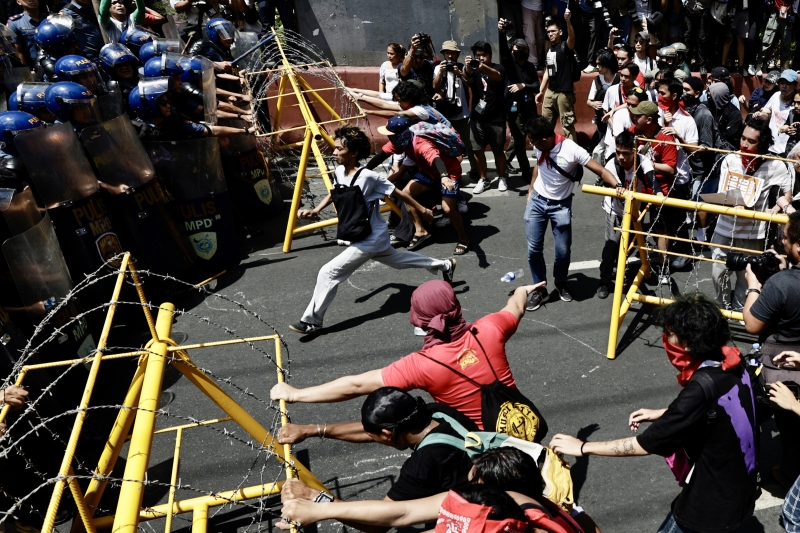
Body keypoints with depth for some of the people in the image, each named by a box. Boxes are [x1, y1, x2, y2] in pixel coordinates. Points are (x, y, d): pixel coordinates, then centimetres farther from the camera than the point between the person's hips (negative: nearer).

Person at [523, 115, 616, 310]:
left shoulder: (572, 150, -24)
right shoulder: (538, 148, -10)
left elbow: (601, 171, -23)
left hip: (560, 206, -3)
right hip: (537, 201, 3)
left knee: (563, 250, 4)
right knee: (533, 248, 2)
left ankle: (561, 283, 34)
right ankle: (540, 289, 19)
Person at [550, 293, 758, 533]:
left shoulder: (703, 387, -31)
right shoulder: (732, 363, -7)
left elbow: (647, 444, -25)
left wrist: (582, 447, -19)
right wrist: (661, 414, 9)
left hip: (713, 503, -7)